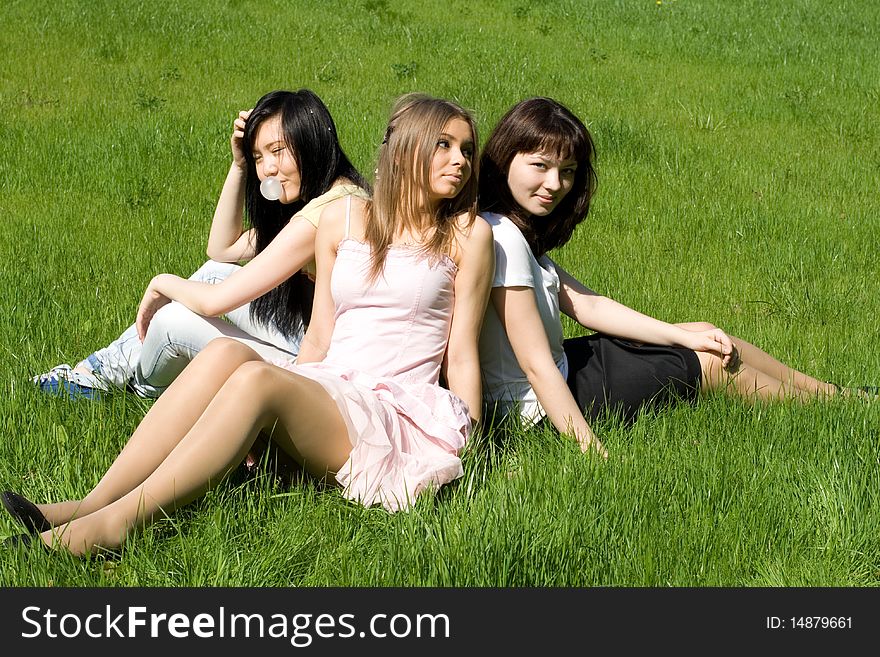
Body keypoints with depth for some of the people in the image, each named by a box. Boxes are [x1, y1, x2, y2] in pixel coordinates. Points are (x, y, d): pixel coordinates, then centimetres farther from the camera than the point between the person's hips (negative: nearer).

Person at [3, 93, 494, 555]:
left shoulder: (467, 235, 6)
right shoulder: (342, 218, 15)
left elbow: (462, 355, 3)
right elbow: (319, 336, 14)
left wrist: (467, 448, -2)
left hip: (398, 415, -4)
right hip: (325, 393, 4)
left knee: (255, 378, -30)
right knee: (225, 353, -26)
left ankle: (119, 521, -37)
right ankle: (91, 505, -33)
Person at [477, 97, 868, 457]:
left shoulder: (522, 229, 5)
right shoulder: (502, 238, -26)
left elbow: (584, 304, 5)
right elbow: (537, 366, -29)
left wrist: (686, 336, 1)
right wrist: (592, 452, -29)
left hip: (561, 367, 9)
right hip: (542, 407, -9)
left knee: (707, 338, 15)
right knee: (710, 364, 4)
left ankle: (835, 394, 31)